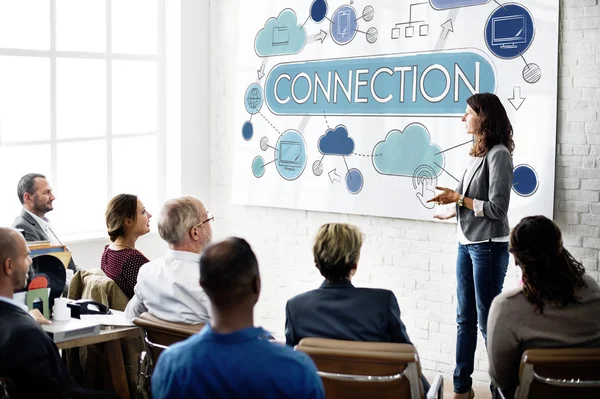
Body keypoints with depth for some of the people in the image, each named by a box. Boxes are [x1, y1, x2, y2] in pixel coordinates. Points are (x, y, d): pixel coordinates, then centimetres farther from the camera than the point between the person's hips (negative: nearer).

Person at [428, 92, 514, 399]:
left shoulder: (498, 154, -14)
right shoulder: (479, 153, 9)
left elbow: (497, 208, -16)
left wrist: (458, 198, -12)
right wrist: (452, 211, 19)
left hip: (488, 246, -8)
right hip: (466, 243, 8)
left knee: (488, 320, -1)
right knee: (465, 319, 12)